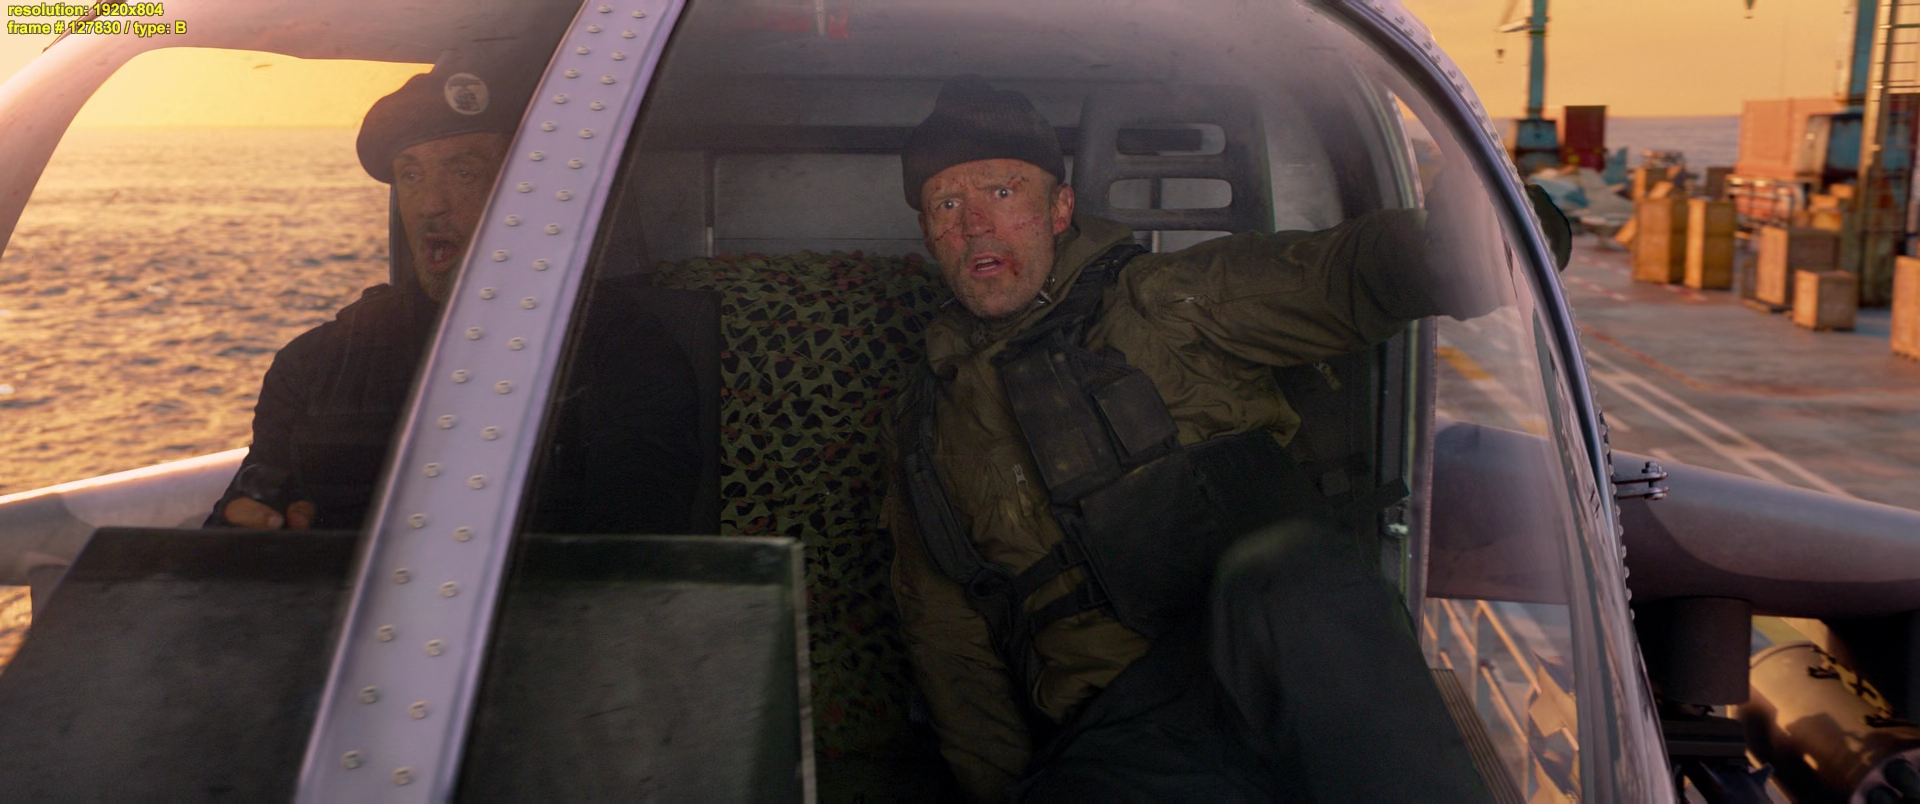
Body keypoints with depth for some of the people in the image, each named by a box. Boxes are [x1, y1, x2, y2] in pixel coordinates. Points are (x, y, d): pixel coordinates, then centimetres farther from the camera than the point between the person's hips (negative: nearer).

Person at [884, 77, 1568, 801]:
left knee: (1273, 572, -37)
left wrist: (1456, 245, -23)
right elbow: (947, 640, 22)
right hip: (1111, 728, 1)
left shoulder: (1166, 300, 12)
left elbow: (1333, 276, -2)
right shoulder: (926, 429, 21)